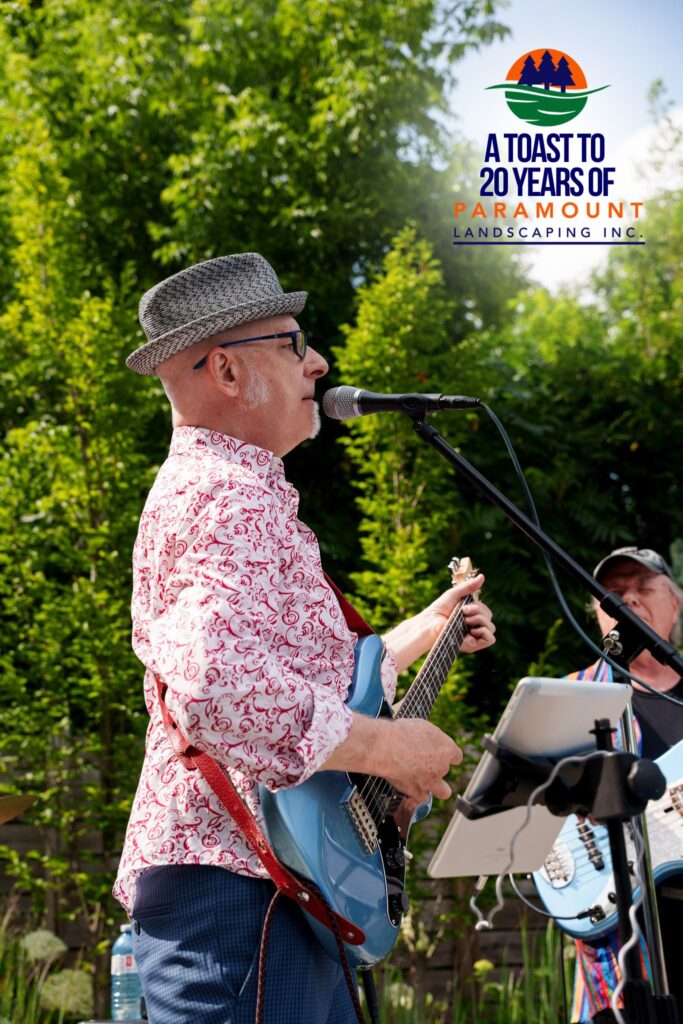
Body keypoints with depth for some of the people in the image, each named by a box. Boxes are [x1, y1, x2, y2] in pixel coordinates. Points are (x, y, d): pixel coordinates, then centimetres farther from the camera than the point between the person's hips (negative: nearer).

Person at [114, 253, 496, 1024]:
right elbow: (216, 685, -32)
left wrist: (423, 632, 34)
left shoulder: (236, 493, 22)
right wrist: (383, 747, -21)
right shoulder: (227, 497, -14)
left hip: (282, 890, 11)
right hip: (234, 886, -11)